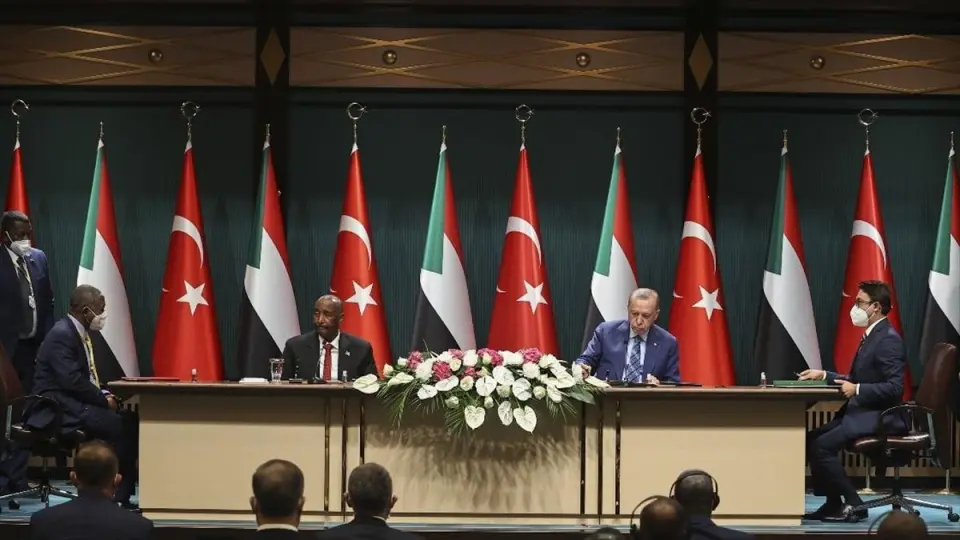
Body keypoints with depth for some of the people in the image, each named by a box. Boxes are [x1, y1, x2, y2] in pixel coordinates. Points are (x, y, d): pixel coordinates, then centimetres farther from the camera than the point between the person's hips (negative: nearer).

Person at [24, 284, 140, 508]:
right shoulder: (62, 334, -16)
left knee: (130, 420, -7)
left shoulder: (80, 333, 14)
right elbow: (72, 380, -24)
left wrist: (104, 395, 2)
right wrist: (104, 399, -15)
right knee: (118, 425, -25)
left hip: (74, 403, 10)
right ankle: (116, 494, -13)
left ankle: (122, 492, -6)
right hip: (58, 408, -10)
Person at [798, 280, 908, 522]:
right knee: (810, 439, 3)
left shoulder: (888, 339, -16)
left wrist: (857, 390, -26)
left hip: (880, 417, -10)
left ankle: (852, 504, -9)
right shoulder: (871, 336, 15)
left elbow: (894, 387, -23)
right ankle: (834, 503, 6)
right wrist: (824, 375, 15)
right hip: (863, 412, 10)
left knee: (822, 446, -20)